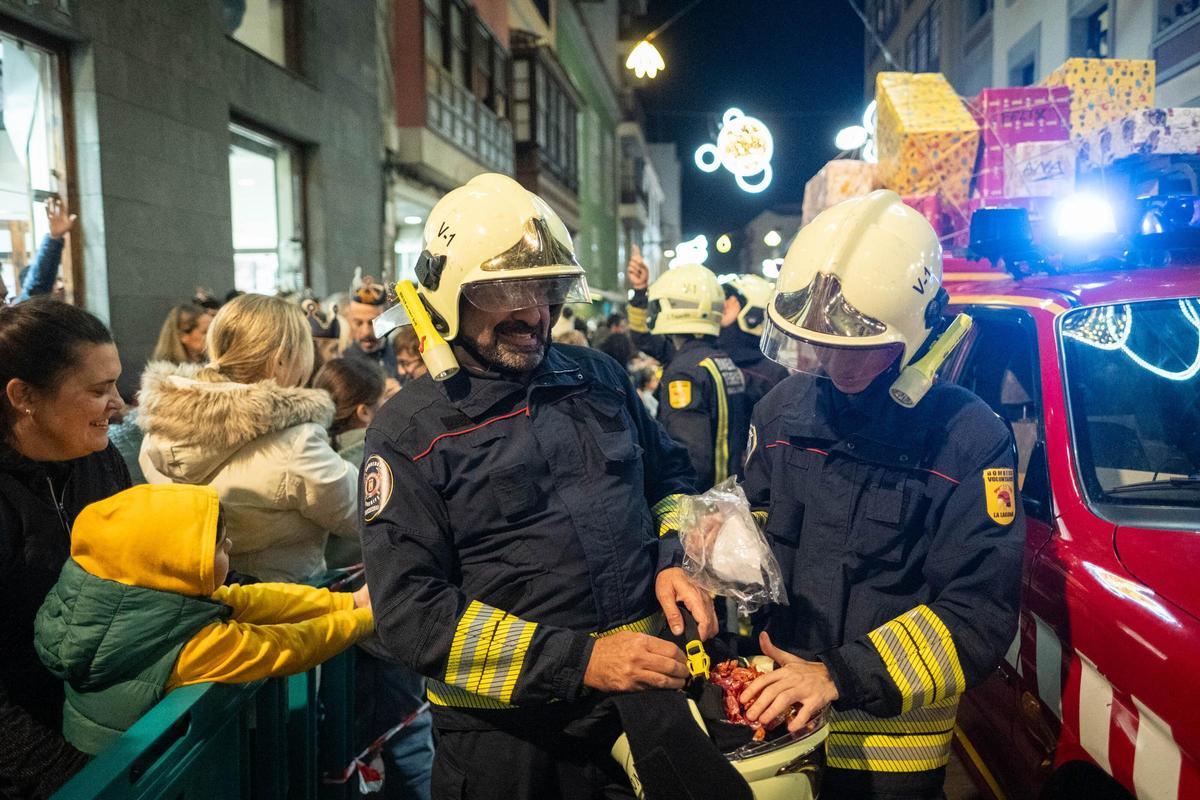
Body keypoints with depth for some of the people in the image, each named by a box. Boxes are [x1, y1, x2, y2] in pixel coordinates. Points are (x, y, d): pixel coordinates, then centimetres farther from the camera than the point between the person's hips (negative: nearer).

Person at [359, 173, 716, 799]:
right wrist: (578, 660, -23)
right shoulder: (409, 432, -11)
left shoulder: (599, 378, 3)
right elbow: (410, 615, -16)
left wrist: (674, 561, -4)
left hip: (643, 692, 4)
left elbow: (669, 476, 16)